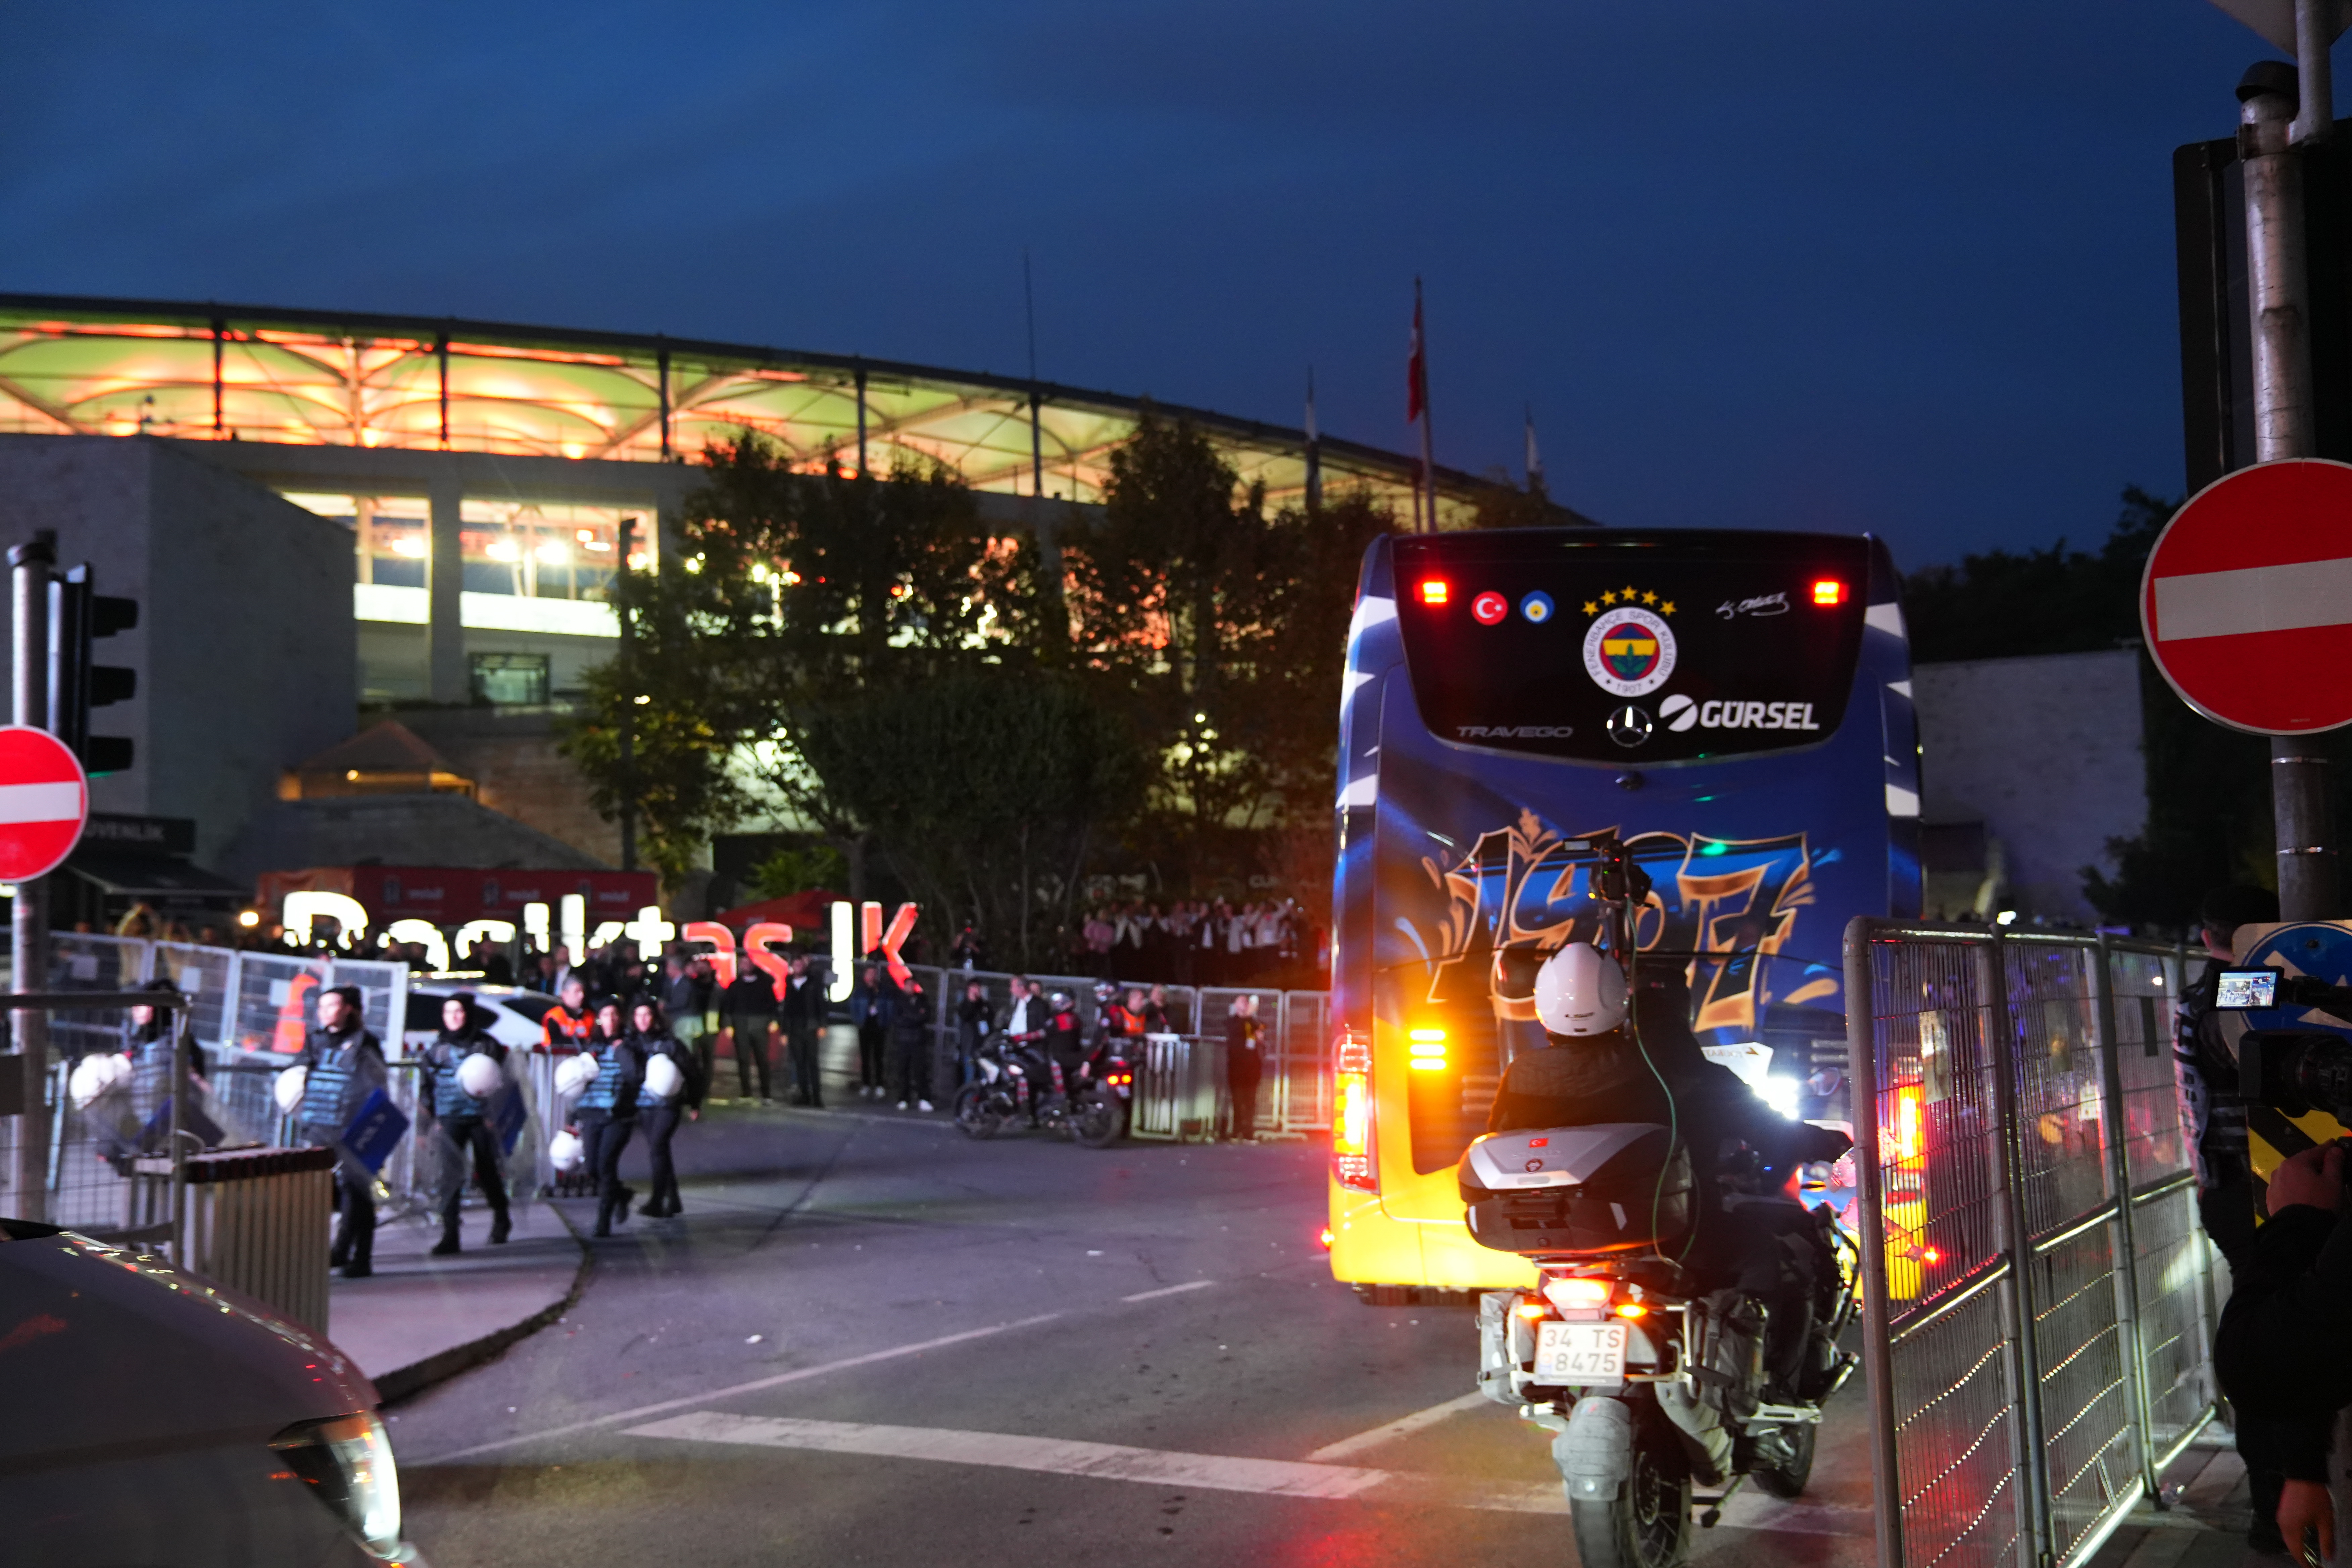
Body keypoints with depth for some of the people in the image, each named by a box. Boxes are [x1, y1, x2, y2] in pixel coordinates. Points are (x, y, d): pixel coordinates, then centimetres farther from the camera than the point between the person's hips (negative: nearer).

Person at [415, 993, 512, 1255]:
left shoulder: (487, 1045, 3)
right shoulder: (438, 1048, 9)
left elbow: (501, 1081, 5)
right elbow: (427, 1088, 12)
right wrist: (425, 1124, 9)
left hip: (480, 1118, -1)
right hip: (450, 1121, 1)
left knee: (487, 1170, 10)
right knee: (451, 1174, -10)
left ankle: (501, 1219, 33)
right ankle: (450, 1233, -9)